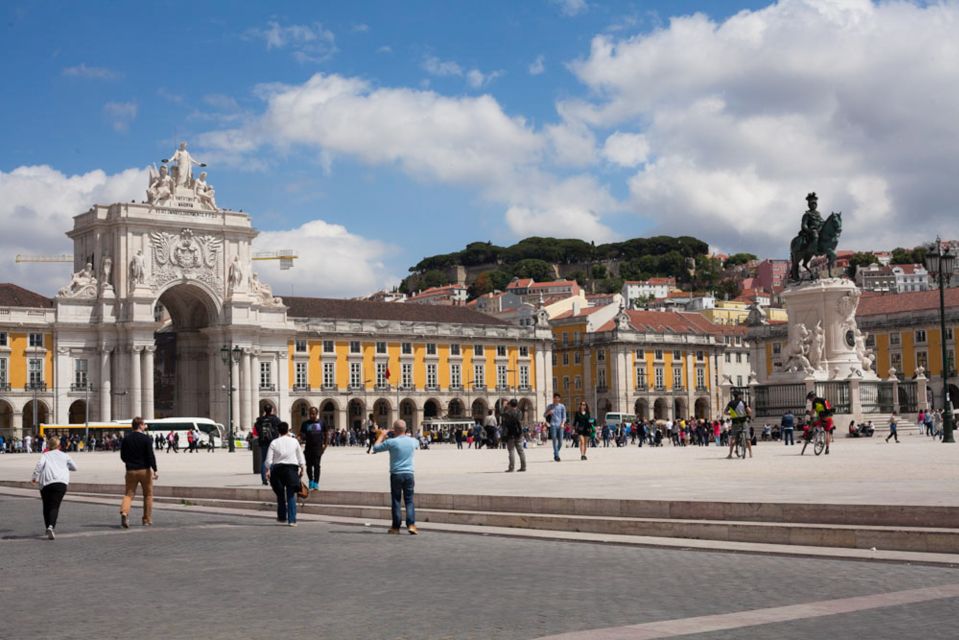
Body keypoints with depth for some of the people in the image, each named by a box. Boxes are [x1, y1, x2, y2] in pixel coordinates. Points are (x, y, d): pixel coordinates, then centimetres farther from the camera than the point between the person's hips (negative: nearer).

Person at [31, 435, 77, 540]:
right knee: (55, 506, -6)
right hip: (61, 483, 0)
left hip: (45, 483, 0)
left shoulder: (45, 455, 14)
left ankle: (48, 527, 19)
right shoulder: (64, 456, 18)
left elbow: (40, 464, -6)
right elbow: (74, 467, 24)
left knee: (46, 506, 16)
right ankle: (51, 526, -27)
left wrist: (35, 477, -4)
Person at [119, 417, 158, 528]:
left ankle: (124, 512, -24)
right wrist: (155, 470, -13)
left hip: (131, 471, 3)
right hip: (144, 470, -3)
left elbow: (122, 456, 11)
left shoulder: (126, 439, 5)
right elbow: (151, 455, -14)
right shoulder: (146, 438, -8)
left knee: (129, 494, 4)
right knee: (148, 494, 11)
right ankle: (147, 520, 14)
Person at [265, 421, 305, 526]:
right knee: (291, 495, 1)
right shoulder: (294, 441, 4)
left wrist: (268, 470, 5)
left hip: (278, 468, 0)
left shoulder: (274, 443, 1)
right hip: (292, 468, 0)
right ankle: (292, 520, -6)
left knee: (280, 494, 15)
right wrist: (301, 468, 17)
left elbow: (268, 460, -3)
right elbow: (301, 458, 8)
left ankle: (282, 517, 24)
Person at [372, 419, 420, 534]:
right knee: (409, 500, 7)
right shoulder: (412, 441, 1)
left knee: (395, 500, 7)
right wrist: (405, 435, 29)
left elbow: (375, 448, 1)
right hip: (409, 474, 2)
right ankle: (411, 524, -7)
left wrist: (381, 436, 14)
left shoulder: (392, 442, -11)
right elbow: (417, 444, 28)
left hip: (396, 474, -2)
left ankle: (395, 527, 10)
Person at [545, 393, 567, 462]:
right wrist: (548, 412, -7)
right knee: (554, 440, -14)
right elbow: (545, 415, 16)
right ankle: (556, 456, -17)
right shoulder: (550, 406, 10)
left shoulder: (562, 406, 10)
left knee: (560, 442, 1)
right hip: (553, 425, -1)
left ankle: (555, 454, 22)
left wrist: (562, 423, -10)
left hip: (560, 426, 1)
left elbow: (564, 416, 9)